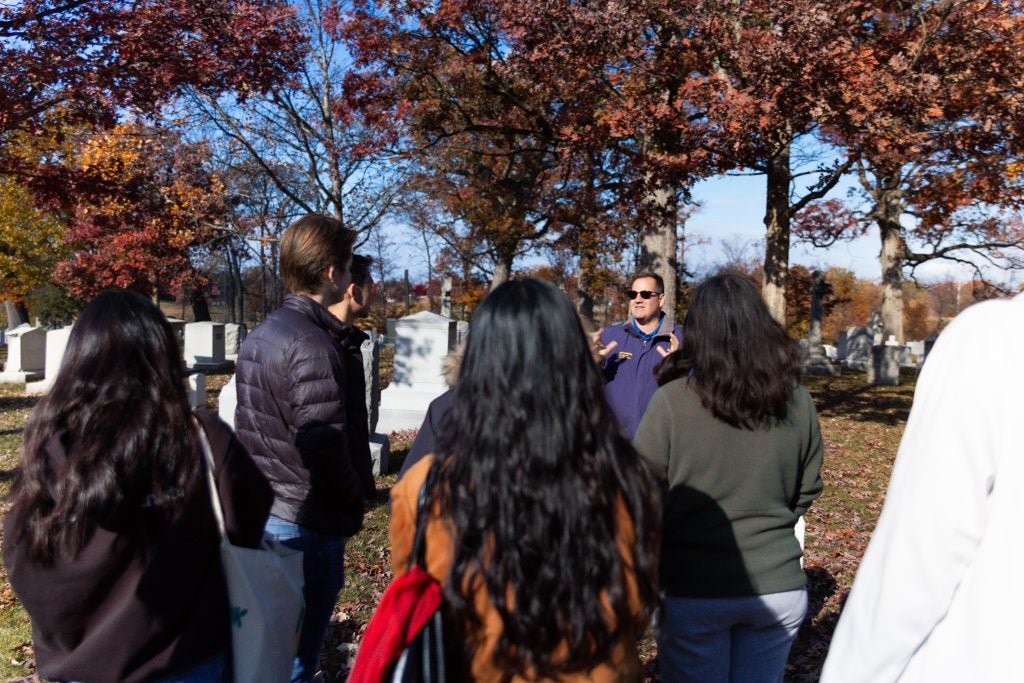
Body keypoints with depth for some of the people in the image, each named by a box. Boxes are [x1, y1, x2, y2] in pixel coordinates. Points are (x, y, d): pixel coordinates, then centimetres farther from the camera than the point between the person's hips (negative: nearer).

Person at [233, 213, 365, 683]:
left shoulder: (260, 336, 8)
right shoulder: (313, 345, -21)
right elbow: (324, 450, -23)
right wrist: (354, 505, -7)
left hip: (263, 514, 9)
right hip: (309, 524, -9)